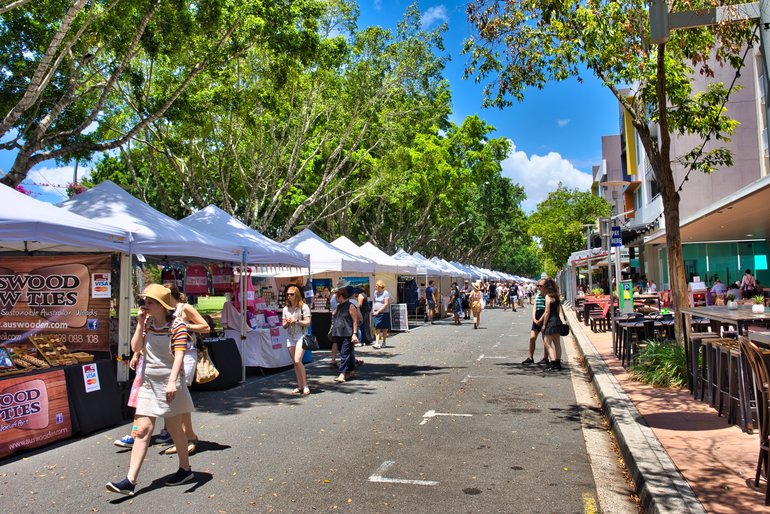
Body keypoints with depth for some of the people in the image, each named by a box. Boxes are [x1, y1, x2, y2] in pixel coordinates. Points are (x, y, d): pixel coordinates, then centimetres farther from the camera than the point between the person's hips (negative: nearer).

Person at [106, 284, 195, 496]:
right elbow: (136, 348, 1)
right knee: (142, 430, 1)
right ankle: (130, 480, 2)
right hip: (148, 383, 5)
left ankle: (185, 469, 28)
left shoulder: (176, 325, -14)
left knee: (174, 428, 9)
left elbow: (179, 355, -21)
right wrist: (140, 324, -7)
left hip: (169, 384, -5)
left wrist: (172, 382, -30)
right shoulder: (147, 322, 6)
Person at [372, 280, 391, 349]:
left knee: (384, 329, 7)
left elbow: (386, 304, -16)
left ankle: (383, 342, 20)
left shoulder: (386, 293, -10)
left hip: (384, 313, -5)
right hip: (376, 314, 5)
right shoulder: (375, 292, 9)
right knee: (377, 328, -5)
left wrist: (378, 311, -20)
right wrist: (373, 310, 4)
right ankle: (377, 343, -10)